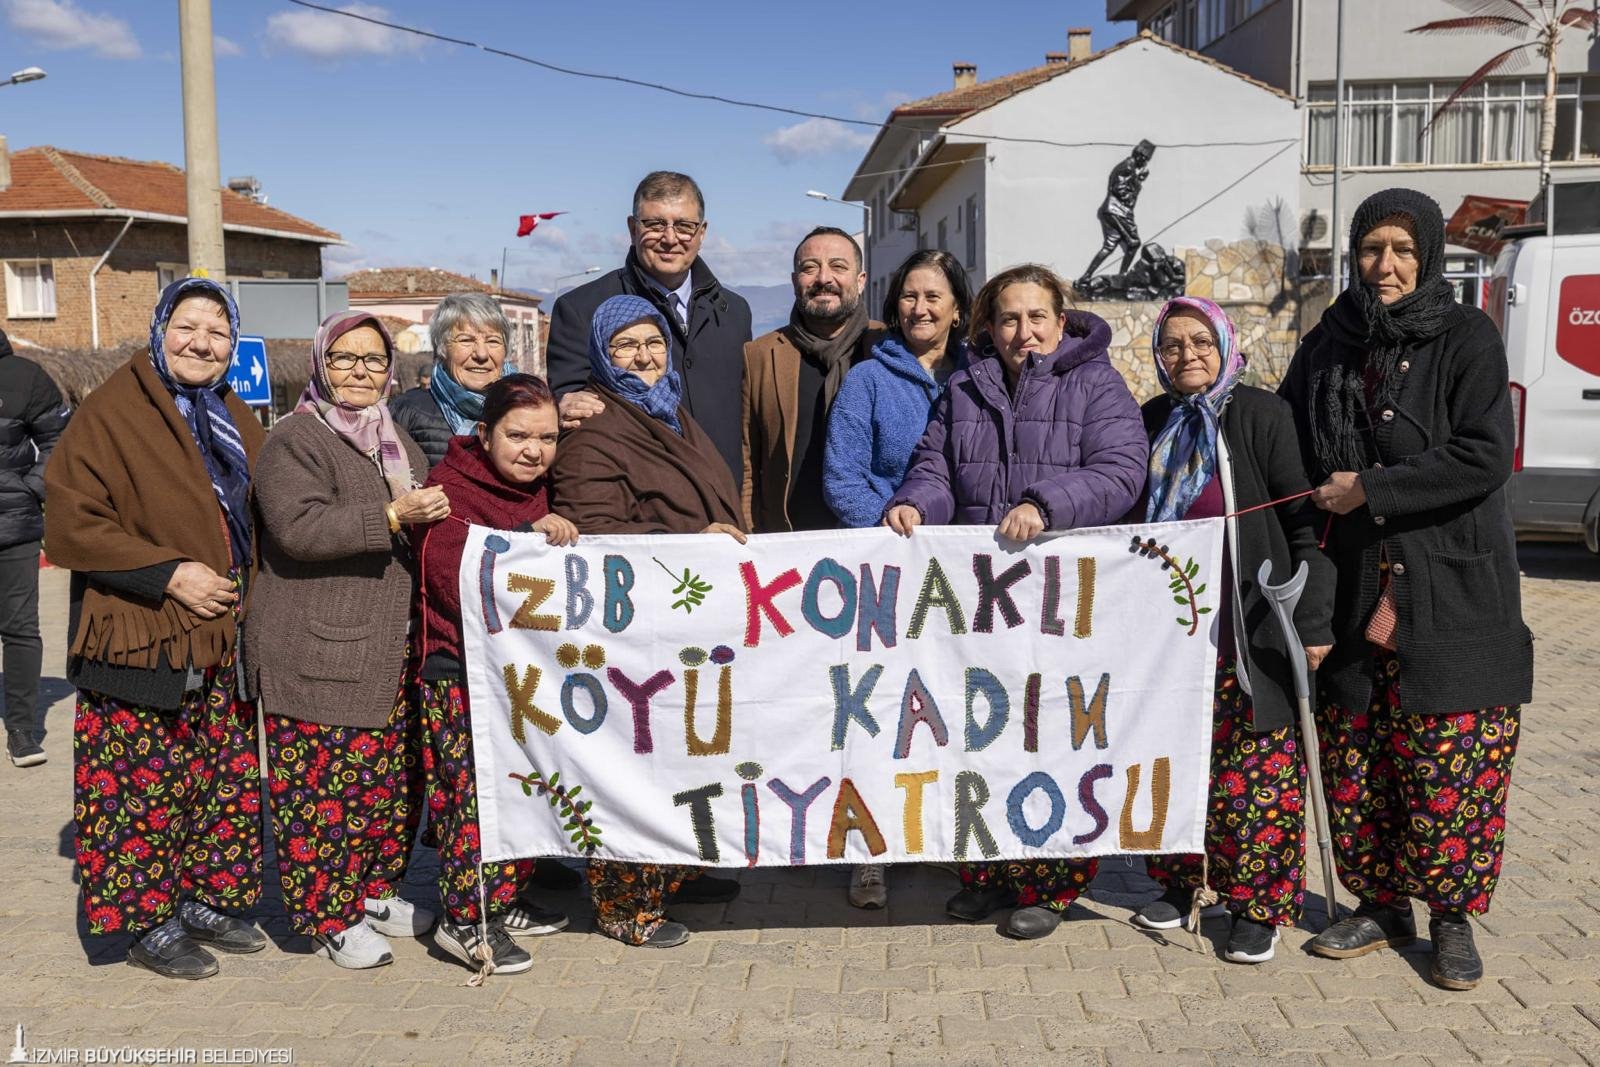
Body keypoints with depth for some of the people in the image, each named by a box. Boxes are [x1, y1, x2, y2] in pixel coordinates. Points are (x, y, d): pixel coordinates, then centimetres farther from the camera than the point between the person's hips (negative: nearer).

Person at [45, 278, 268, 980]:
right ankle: (149, 923, 14)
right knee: (142, 786, -1)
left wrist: (248, 590, 10)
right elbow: (70, 524, -14)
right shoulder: (112, 412, -9)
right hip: (138, 641, -7)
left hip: (220, 640, 7)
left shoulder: (235, 421, 13)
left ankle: (205, 901, 28)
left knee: (223, 778, 12)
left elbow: (258, 519, 25)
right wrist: (168, 574, -18)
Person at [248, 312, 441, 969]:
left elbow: (429, 516, 34)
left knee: (392, 778, 12)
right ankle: (330, 917, 10)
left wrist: (435, 512, 14)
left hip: (391, 651, 8)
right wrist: (392, 517, -25)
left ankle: (375, 891, 28)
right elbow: (298, 527, -21)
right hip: (317, 651, -7)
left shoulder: (396, 439, 18)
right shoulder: (296, 440, -7)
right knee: (325, 786, -3)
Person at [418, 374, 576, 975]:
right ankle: (466, 920, 5)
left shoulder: (540, 490, 10)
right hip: (462, 676, -8)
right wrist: (529, 537, -29)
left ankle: (503, 901, 27)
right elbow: (462, 582, -24)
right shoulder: (452, 490, -11)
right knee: (475, 794, -8)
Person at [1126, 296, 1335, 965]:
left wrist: (1313, 622, -13)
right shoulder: (1151, 425, 9)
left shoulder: (1261, 415, -6)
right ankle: (1177, 884, 28)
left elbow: (1305, 522, -8)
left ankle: (1257, 905, 13)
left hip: (1248, 640, -5)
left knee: (1254, 776, -1)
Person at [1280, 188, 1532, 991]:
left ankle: (1453, 919, 16)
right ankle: (1381, 907, 24)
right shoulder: (1328, 345, 10)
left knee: (1450, 763, -2)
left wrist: (1370, 489, -14)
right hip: (1353, 592, 4)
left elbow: (1485, 457, -13)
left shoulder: (1466, 338, -3)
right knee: (1355, 760, 8)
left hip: (1451, 593, -4)